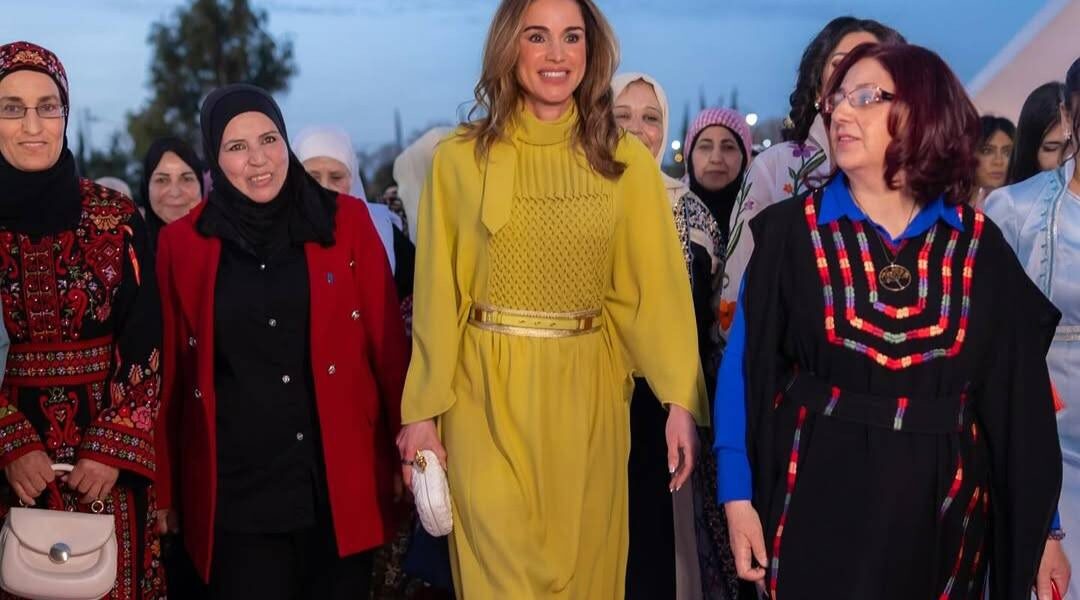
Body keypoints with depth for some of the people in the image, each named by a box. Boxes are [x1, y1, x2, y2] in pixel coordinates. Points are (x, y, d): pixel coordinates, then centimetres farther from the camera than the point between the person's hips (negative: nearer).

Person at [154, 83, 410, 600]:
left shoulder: (345, 221, 1)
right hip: (234, 490, 0)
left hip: (341, 480, 1)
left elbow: (387, 344, 2)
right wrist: (165, 491, 7)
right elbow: (170, 375, 6)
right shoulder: (182, 243, 3)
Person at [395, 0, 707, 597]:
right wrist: (421, 410, -4)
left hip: (585, 392, 2)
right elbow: (438, 295, -1)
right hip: (488, 393, -1)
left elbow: (655, 286, -4)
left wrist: (680, 398, -13)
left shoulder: (627, 162, 1)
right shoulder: (460, 157, -1)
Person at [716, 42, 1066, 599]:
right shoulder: (791, 229, -2)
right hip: (816, 500, -1)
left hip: (940, 509, 2)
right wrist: (738, 494, -11)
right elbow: (745, 365, -4)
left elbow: (1019, 389, 2)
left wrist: (1041, 525, 2)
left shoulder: (980, 245, 1)